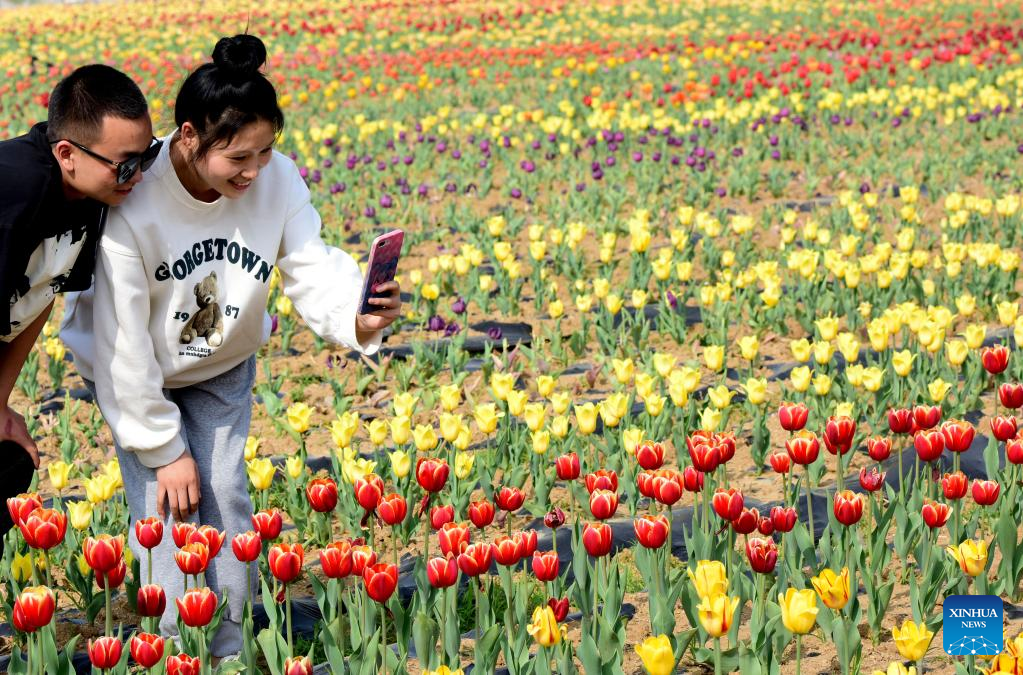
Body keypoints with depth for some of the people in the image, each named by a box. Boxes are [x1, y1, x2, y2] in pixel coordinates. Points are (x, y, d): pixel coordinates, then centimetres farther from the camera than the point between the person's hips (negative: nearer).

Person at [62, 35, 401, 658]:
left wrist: (355, 320, -46)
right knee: (169, 512, -10)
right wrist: (164, 448, -20)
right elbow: (122, 339, -27)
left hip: (224, 369, 3)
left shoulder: (277, 180, -25)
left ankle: (230, 654, 15)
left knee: (225, 497, -3)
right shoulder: (132, 202, -36)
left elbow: (312, 270, -21)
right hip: (135, 372, -3)